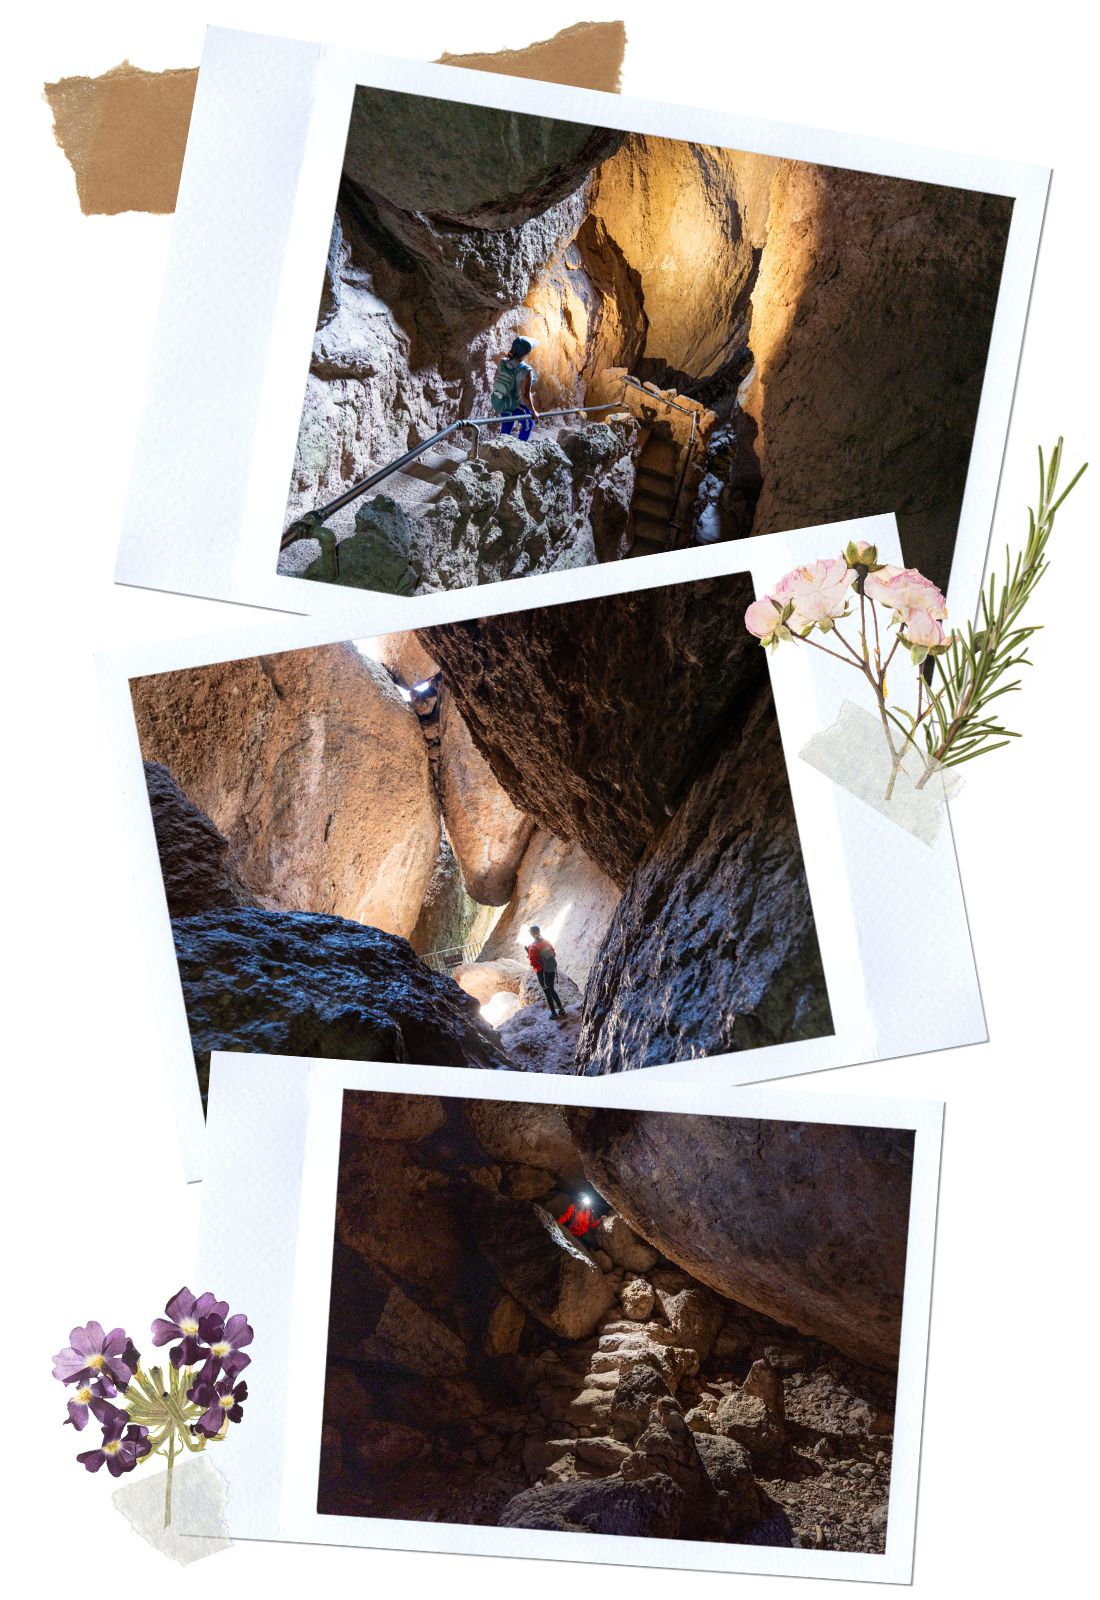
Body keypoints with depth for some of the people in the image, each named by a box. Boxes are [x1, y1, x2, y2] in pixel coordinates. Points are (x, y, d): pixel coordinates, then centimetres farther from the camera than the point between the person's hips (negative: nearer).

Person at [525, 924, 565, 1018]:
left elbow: (533, 963, -18)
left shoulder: (532, 948, -21)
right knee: (552, 989, 23)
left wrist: (529, 956, -2)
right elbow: (554, 953, 8)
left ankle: (554, 1013, 16)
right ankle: (561, 1009, 26)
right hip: (552, 970, 6)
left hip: (542, 972, -6)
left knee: (547, 992, 8)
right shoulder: (547, 942, -3)